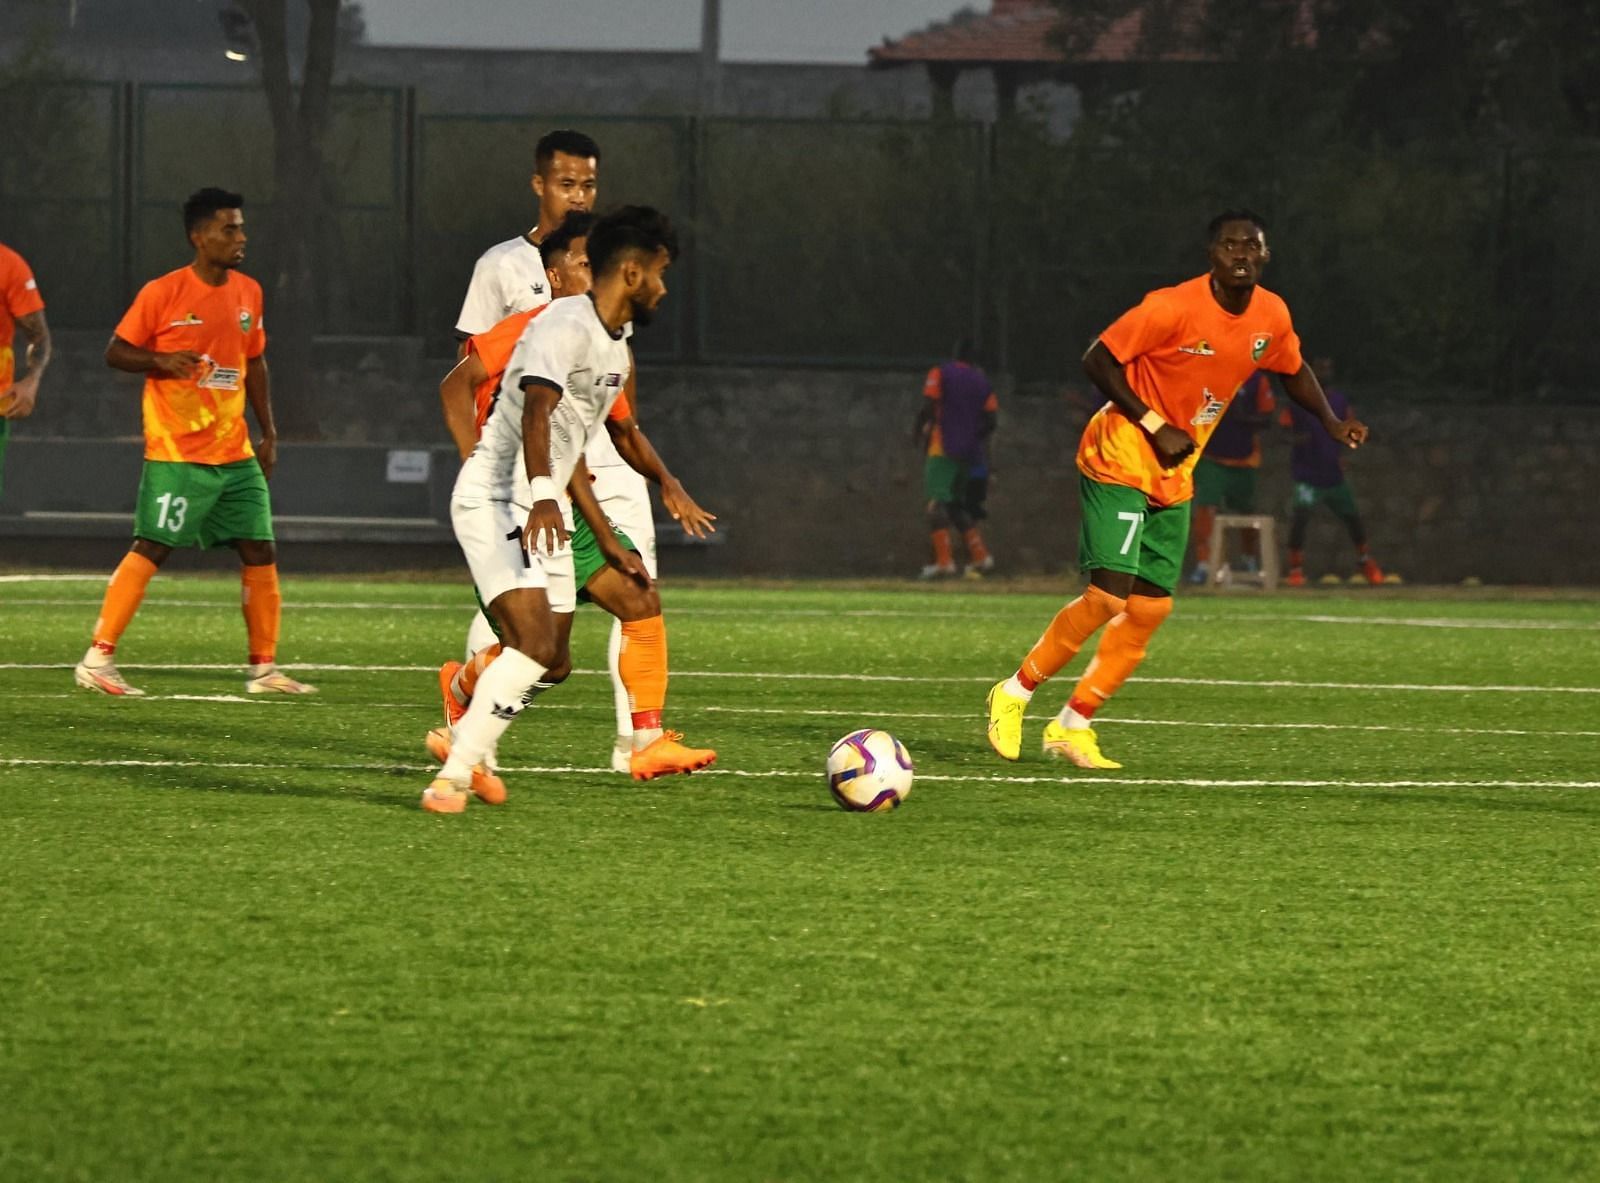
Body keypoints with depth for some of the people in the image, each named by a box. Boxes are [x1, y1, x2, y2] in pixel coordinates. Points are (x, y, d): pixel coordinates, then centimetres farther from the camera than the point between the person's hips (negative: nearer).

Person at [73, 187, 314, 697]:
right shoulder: (162, 293, -9)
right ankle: (97, 659, -4)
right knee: (150, 549, -9)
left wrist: (268, 433, 15)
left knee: (260, 553, 4)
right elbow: (116, 352, -3)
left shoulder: (248, 292, 9)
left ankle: (264, 669, 11)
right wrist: (162, 360, -22)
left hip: (235, 454, 6)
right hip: (176, 453, -6)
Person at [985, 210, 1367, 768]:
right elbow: (1098, 361, -16)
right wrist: (1156, 427, -20)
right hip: (1119, 464, -7)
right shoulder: (1174, 307, -21)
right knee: (1108, 595, -17)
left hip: (1174, 480, 7)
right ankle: (1015, 693, 1)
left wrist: (1330, 421, 6)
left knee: (1151, 608, 2)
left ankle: (1073, 726, 12)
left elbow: (1293, 369, 21)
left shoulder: (1272, 317, 0)